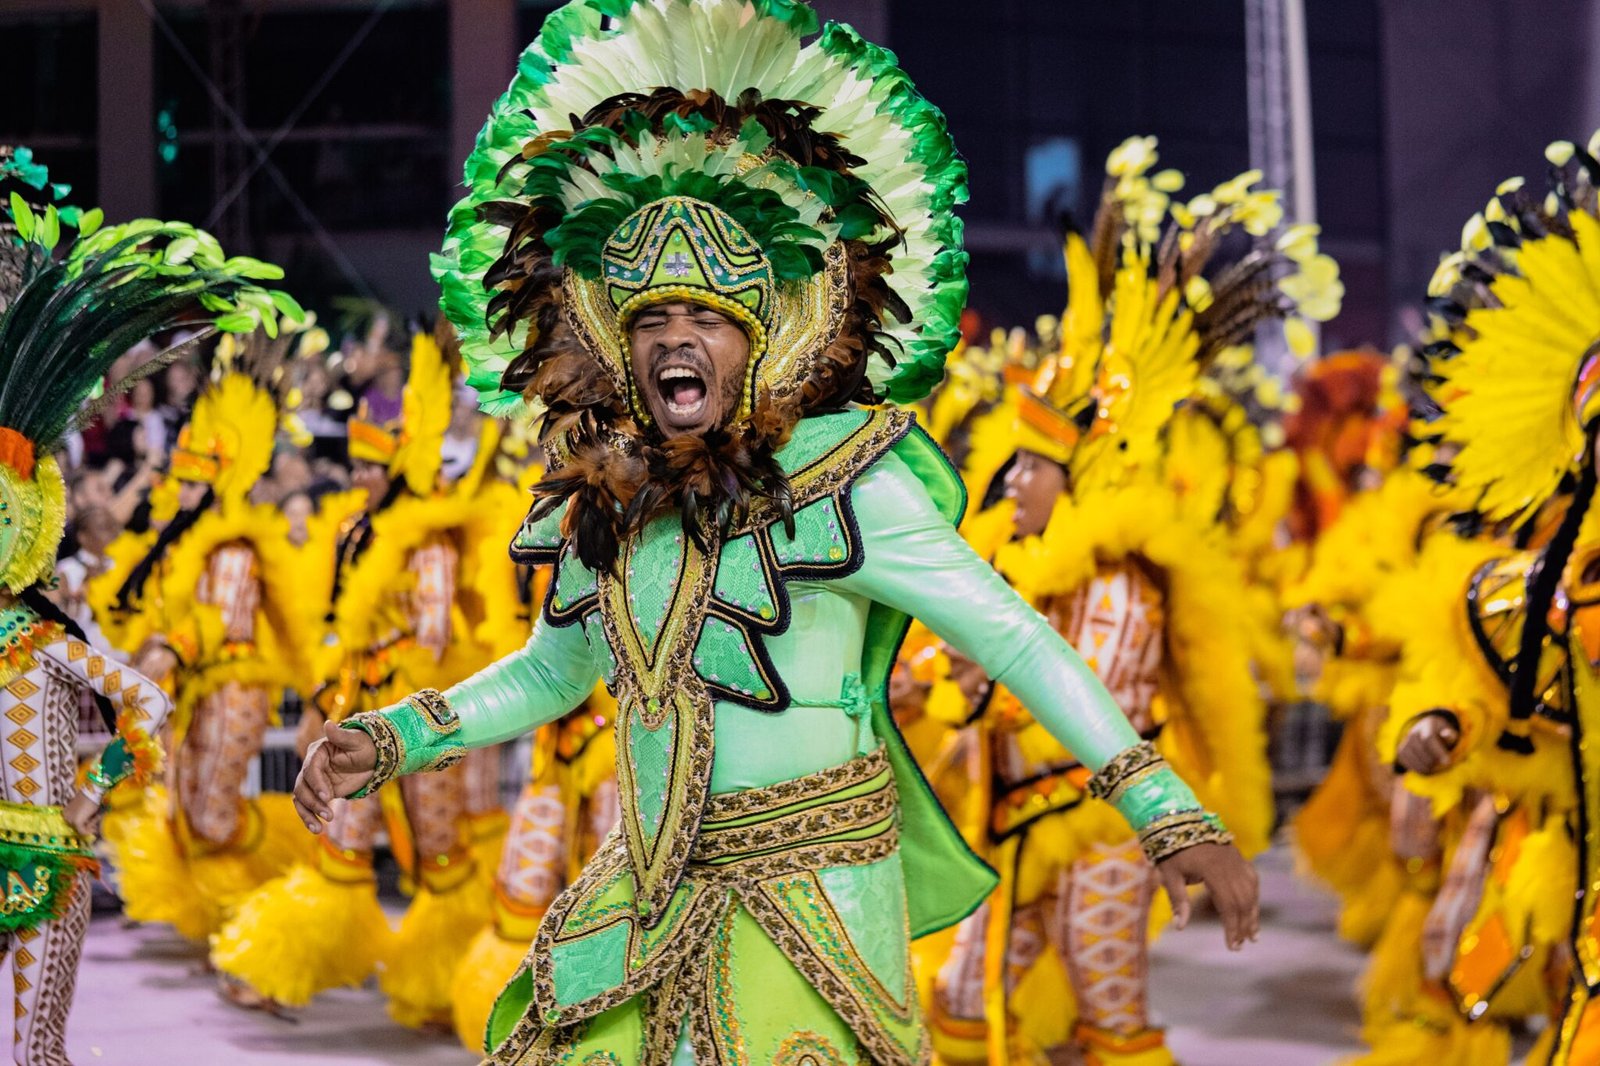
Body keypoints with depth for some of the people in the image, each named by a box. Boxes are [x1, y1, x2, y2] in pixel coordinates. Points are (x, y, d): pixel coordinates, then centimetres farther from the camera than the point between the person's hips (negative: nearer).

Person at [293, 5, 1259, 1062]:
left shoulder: (833, 482, -14)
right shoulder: (601, 506, 3)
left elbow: (1014, 638, -14)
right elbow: (547, 674, 20)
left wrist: (1172, 816, -20)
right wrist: (386, 741, 9)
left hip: (811, 885, -5)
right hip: (653, 888, 6)